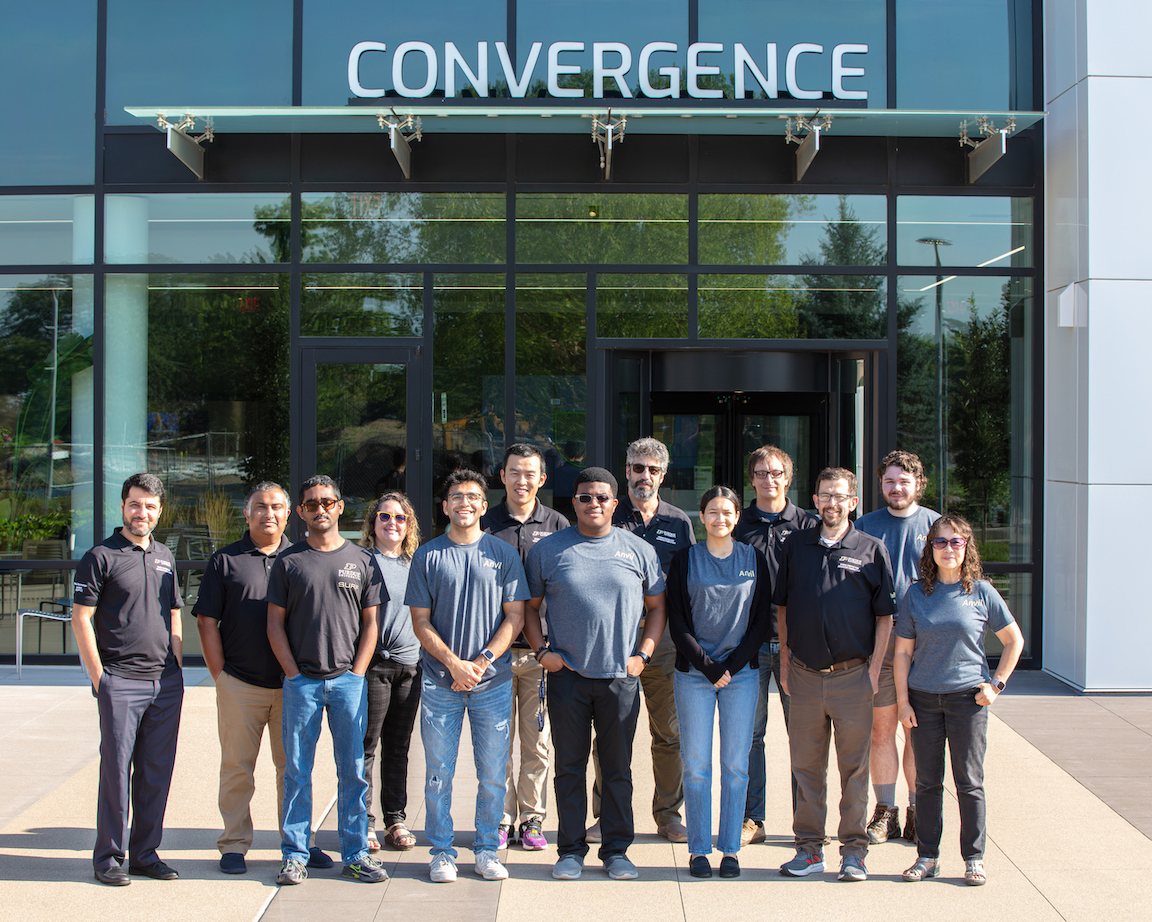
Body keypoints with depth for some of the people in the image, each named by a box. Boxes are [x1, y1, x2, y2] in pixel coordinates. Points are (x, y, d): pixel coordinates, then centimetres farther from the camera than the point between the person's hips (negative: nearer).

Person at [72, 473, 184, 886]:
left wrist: (176, 669, 12)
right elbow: (81, 618, -5)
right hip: (120, 682, -5)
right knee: (116, 768, -2)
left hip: (166, 683, 5)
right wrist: (99, 677, -9)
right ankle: (108, 857, 8)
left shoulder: (165, 557, 15)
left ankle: (145, 853, 17)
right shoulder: (100, 557, -2)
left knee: (157, 771, 8)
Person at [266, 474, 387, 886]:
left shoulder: (361, 560, 8)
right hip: (301, 681, 0)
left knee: (353, 771, 4)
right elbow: (275, 623, 5)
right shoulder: (288, 562, 5)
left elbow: (370, 623, 8)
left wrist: (357, 673, -2)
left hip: (348, 680, 1)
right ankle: (294, 855, 11)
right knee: (297, 771, 3)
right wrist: (294, 673, -4)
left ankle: (356, 854, 11)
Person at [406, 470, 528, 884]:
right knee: (438, 772, 4)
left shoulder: (503, 554, 5)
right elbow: (421, 621, 2)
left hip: (493, 681, 0)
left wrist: (483, 660, -11)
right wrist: (453, 662, -11)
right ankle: (442, 851, 16)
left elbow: (514, 616, 2)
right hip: (440, 682, 0)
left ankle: (487, 848, 18)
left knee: (492, 772, 5)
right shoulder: (427, 556, 4)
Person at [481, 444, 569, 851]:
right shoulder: (486, 526, 5)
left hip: (541, 650, 0)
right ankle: (502, 819, 14)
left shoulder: (557, 525, 5)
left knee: (537, 742, 5)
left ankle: (532, 819, 16)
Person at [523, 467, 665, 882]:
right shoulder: (547, 550, 4)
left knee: (618, 769, 7)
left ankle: (616, 850, 18)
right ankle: (571, 850, 16)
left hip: (621, 677, 0)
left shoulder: (639, 550, 6)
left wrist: (643, 654, 1)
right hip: (567, 676, 0)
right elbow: (530, 607, 10)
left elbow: (656, 606, 11)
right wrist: (542, 651, -2)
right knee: (569, 767, 6)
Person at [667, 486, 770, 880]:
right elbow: (677, 622, 0)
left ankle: (731, 848, 11)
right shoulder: (685, 560, 4)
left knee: (735, 765, 2)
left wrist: (732, 665, -6)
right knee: (696, 766, -1)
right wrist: (708, 667, -9)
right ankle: (698, 849, 8)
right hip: (693, 673, -1)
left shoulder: (753, 559, 7)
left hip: (741, 672, 1)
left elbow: (761, 620, 5)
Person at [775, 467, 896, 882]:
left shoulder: (871, 550, 2)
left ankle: (854, 851, 13)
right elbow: (783, 608, 13)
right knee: (806, 766, 8)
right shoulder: (795, 546, 8)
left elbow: (885, 615, 3)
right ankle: (809, 848, 17)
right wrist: (784, 663, 7)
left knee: (854, 768, 4)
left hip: (852, 676, -2)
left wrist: (874, 668, -5)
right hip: (805, 674, 2)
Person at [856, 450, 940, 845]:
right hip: (876, 639, 1)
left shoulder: (936, 525, 7)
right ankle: (885, 812, 12)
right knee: (881, 728, 3)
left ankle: (917, 812, 13)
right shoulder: (866, 525, 9)